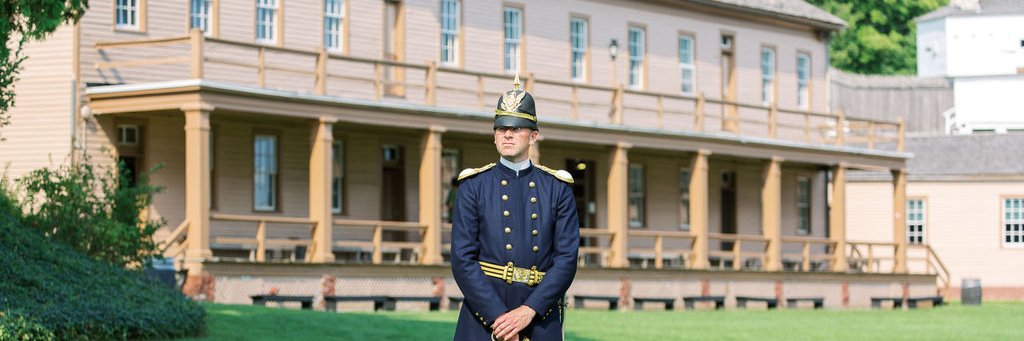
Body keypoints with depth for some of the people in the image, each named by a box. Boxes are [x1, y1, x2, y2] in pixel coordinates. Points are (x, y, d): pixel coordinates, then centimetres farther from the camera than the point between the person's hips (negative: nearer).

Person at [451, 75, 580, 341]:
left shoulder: (557, 188, 7)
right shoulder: (474, 186, 4)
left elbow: (567, 259, 0)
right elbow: (462, 259, -3)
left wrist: (528, 312, -12)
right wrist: (497, 317, -13)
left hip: (541, 319, 1)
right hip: (484, 314, -1)